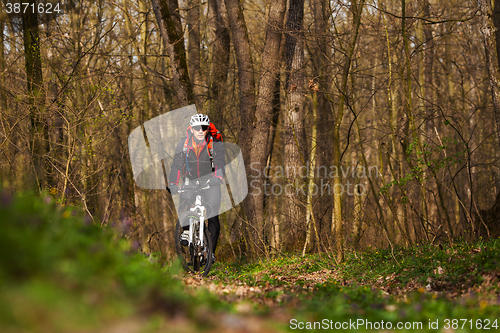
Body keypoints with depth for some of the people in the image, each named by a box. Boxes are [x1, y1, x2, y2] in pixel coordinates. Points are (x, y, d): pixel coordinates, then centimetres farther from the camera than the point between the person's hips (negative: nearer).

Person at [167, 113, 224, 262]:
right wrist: (173, 184, -30)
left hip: (210, 183, -1)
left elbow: (220, 161, -25)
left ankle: (211, 251, 0)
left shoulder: (214, 143, -12)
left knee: (213, 216, -10)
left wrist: (218, 177, -46)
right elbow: (177, 164, -14)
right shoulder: (184, 143, -7)